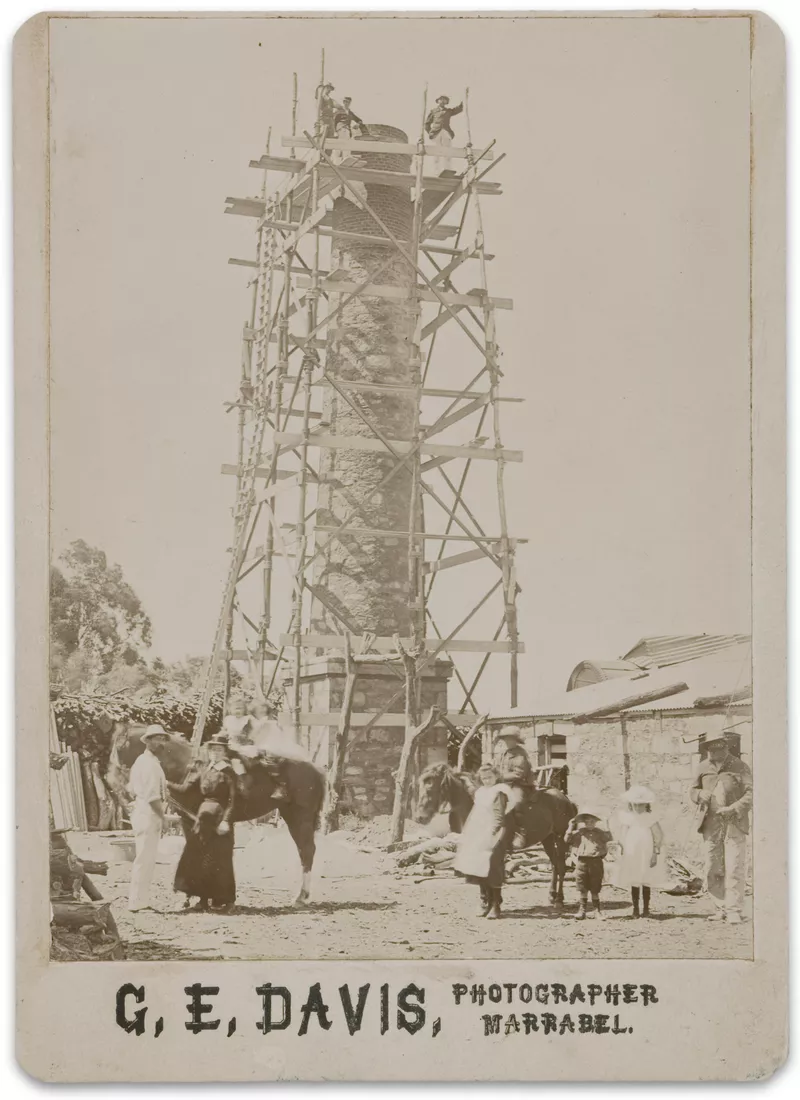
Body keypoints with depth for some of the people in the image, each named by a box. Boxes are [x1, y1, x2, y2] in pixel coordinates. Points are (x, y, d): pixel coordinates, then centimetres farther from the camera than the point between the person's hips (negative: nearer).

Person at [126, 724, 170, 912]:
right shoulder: (150, 763, -15)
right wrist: (162, 816, -11)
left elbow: (132, 789, 21)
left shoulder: (141, 761, 17)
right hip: (149, 815, -11)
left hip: (141, 813, 11)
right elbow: (152, 796, -20)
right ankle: (136, 903, -5)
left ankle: (141, 900, 22)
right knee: (145, 860, -7)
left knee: (147, 860, 16)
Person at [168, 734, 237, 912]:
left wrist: (226, 821, -20)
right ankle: (203, 897, 14)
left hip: (220, 817, -5)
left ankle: (221, 899, 9)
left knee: (219, 858, -1)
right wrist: (167, 784, -5)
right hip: (204, 815, 6)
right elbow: (184, 788, 5)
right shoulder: (202, 769, 7)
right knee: (197, 856, 5)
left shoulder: (228, 773, -8)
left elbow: (232, 800, -12)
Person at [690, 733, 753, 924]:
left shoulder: (739, 767, -1)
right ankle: (721, 908, 14)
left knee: (734, 869, -9)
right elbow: (693, 790, 20)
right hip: (711, 825, 4)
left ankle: (733, 910, -5)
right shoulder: (704, 768, 11)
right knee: (713, 869, 4)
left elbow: (751, 793, -6)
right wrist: (700, 795, -4)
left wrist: (734, 809, -19)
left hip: (734, 824, -4)